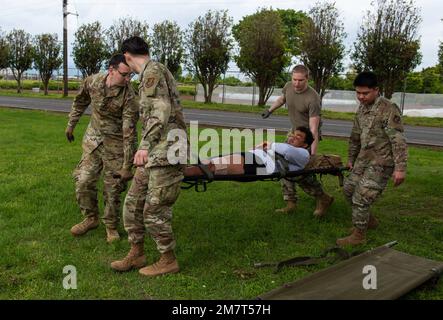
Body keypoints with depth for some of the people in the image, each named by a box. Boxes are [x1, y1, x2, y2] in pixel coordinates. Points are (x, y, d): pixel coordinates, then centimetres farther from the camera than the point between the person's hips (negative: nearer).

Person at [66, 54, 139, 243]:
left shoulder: (129, 96, -24)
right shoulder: (92, 81, -11)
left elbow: (129, 133, -23)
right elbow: (80, 102, 12)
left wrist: (127, 166, -23)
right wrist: (71, 124, 20)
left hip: (116, 144, -4)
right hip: (93, 139, 4)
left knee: (112, 188, 1)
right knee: (83, 181, 4)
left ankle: (111, 226, 22)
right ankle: (91, 218, 26)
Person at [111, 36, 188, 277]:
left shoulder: (152, 71, -9)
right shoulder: (153, 72, 21)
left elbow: (161, 111, -21)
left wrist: (146, 145, -28)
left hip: (166, 152, -10)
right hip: (155, 153, 10)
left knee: (155, 209, -3)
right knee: (133, 203, 11)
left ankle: (168, 261, 13)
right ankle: (136, 254, 22)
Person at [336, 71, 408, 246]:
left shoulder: (388, 109, -19)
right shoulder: (362, 108, 7)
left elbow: (398, 141, -21)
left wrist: (400, 168, -25)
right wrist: (351, 158, 24)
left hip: (380, 163, -9)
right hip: (363, 160, 9)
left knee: (361, 197, -8)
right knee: (349, 189, 15)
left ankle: (359, 235, 9)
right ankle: (369, 220, 35)